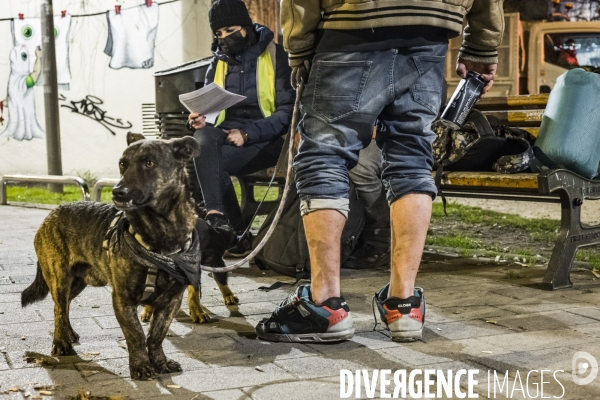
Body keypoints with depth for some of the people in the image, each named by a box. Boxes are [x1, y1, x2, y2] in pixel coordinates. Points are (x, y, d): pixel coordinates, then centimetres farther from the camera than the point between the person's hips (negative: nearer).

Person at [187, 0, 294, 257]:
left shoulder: (275, 56, -1)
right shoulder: (219, 62, 15)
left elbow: (288, 110, -8)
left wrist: (248, 134, -19)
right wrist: (198, 119, -11)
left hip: (265, 140, -5)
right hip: (226, 134, 5)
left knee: (208, 162, -30)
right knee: (203, 135, -31)